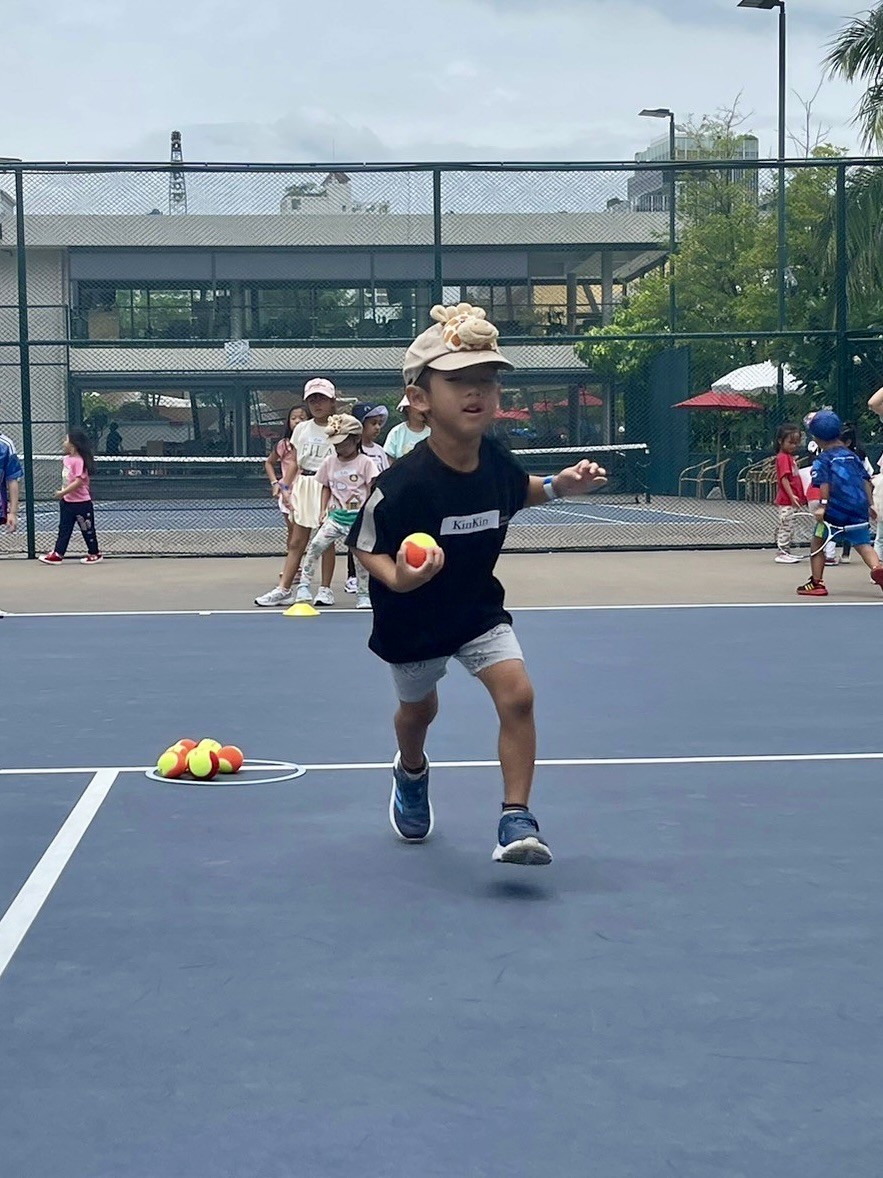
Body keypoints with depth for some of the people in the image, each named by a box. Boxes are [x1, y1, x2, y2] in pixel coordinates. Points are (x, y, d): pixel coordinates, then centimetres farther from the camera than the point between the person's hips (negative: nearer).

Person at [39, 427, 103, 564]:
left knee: (87, 529, 6)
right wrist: (62, 493, 13)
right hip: (67, 502, 9)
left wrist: (63, 493, -24)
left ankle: (94, 553, 19)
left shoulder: (78, 461, -21)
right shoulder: (66, 459, 7)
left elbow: (78, 482, -27)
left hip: (81, 503, -9)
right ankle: (57, 554, 11)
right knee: (64, 528, 9)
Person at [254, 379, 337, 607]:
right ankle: (284, 589, 2)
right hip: (303, 485, 3)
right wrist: (285, 487, 2)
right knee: (297, 541, 3)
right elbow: (293, 462, 11)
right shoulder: (301, 429, 10)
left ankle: (325, 590, 10)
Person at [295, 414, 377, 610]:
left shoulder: (365, 462, -4)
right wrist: (324, 509, 7)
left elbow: (372, 489, -6)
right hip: (335, 515, 3)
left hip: (358, 517, -3)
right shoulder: (330, 462, 8)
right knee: (315, 546, -11)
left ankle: (363, 594, 10)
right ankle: (304, 587, -3)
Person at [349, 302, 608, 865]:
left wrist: (558, 486, -8)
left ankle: (517, 819, -5)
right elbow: (368, 549, -19)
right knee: (419, 707, 21)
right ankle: (412, 774, 56)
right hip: (413, 619, -3)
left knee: (517, 693, -17)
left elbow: (519, 492, 10)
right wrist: (397, 577, -39)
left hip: (479, 606, 3)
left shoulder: (497, 460, -16)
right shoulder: (402, 484, -32)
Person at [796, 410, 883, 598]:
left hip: (836, 507, -5)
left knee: (818, 542, 11)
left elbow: (824, 483, -14)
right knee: (862, 543, 5)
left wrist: (822, 505, -20)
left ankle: (817, 583, 12)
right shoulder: (851, 455, 19)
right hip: (859, 506, 5)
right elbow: (866, 480, 16)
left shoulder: (823, 459, 1)